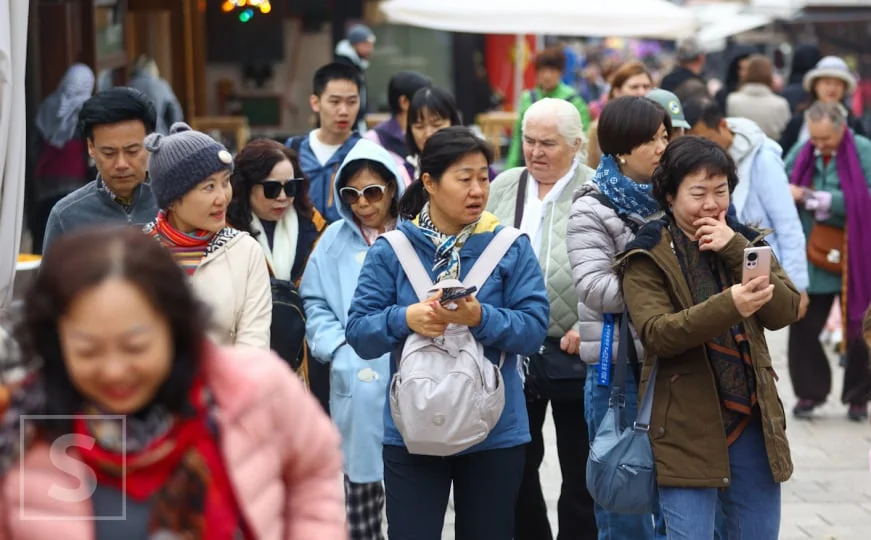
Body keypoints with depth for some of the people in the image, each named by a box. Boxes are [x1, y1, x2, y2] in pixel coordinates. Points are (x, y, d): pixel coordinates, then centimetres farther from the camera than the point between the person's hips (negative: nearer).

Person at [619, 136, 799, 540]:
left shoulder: (745, 242, 10)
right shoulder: (647, 258, -4)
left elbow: (786, 311, -3)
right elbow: (654, 333, -18)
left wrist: (735, 251, -13)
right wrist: (729, 306, -32)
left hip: (752, 422, 4)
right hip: (688, 428, -4)